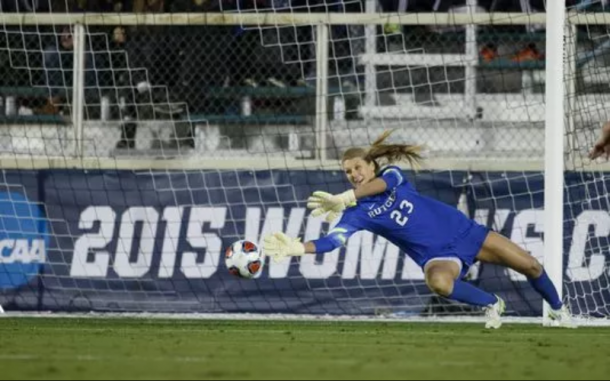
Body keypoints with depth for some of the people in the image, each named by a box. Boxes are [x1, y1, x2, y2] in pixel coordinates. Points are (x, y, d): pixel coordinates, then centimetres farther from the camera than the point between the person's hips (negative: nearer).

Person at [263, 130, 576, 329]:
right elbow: (333, 240, -21)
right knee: (439, 282, -38)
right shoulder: (357, 214, -6)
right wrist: (298, 248, -39)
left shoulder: (393, 174, -5)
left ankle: (558, 310, 28)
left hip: (464, 231, 1)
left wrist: (344, 198, -41)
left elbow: (383, 182, -29)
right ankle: (491, 305, -10)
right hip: (438, 255, -1)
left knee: (529, 266, -1)